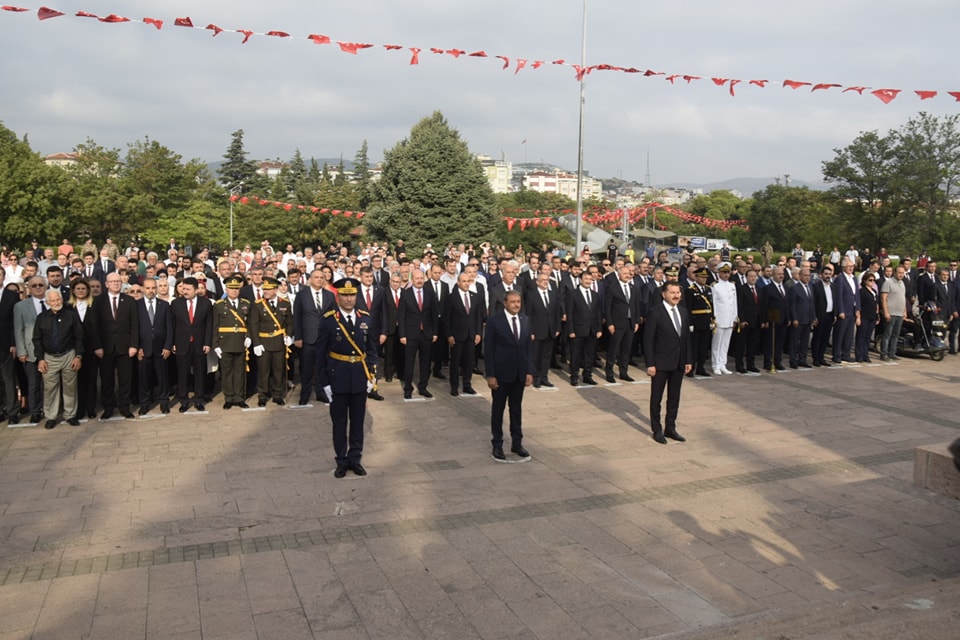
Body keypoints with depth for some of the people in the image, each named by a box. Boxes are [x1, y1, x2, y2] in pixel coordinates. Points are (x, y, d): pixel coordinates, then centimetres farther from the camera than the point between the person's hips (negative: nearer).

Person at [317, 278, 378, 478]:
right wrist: (325, 382, -7)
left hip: (360, 378, 3)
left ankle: (355, 459, 25)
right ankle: (341, 461, 21)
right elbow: (321, 354, -5)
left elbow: (372, 350, 8)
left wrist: (371, 376, 1)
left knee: (357, 421, 12)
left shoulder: (365, 319, 2)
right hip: (337, 378, -3)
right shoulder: (328, 320, -8)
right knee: (339, 422, 9)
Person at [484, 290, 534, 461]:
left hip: (520, 373, 4)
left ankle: (517, 443, 24)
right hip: (501, 373, -4)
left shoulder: (525, 320, 4)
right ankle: (497, 445, 18)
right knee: (498, 409, 7)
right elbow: (488, 350, -10)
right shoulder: (494, 321, -11)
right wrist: (490, 375, -13)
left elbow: (528, 347, 8)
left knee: (517, 408, 13)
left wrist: (529, 371, 2)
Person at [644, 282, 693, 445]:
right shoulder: (655, 312, -11)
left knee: (674, 398, 13)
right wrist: (650, 364, -16)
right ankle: (657, 430, 19)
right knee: (656, 398, 7)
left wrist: (688, 360, 6)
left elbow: (687, 337, 11)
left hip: (679, 363, 6)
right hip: (661, 363, -6)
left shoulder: (684, 312, 8)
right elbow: (648, 339, -12)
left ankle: (670, 428, 26)